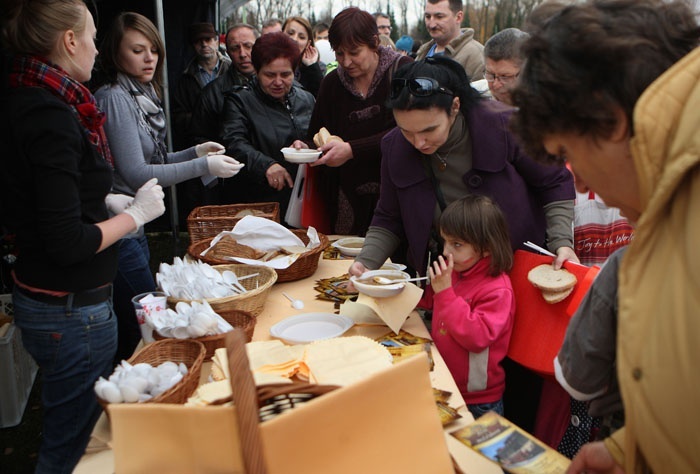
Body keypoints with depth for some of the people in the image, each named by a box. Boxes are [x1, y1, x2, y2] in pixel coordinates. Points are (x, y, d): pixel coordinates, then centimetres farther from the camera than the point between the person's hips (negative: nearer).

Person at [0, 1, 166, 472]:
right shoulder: (52, 116, -23)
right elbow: (68, 243, -23)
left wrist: (105, 201, 8)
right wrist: (137, 212, -11)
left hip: (39, 296, 9)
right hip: (72, 309, -9)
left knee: (66, 433, 27)